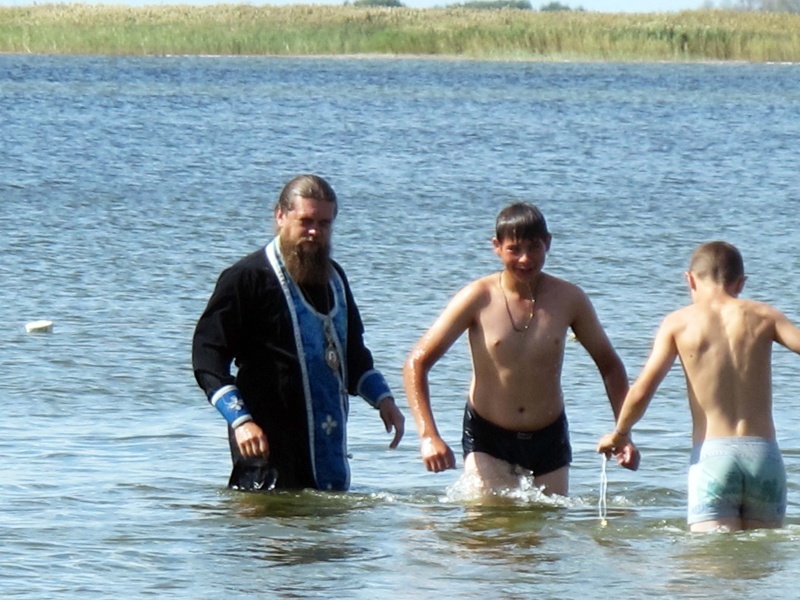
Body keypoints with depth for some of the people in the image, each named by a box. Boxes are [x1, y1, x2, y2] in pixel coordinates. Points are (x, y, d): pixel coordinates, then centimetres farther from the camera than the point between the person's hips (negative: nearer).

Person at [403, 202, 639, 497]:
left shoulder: (568, 299, -5)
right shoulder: (478, 299, -12)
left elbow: (608, 365, 8)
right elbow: (416, 364, -13)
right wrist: (429, 436, -25)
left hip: (549, 439, 3)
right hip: (488, 440, -2)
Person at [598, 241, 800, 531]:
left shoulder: (679, 322, 5)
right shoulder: (762, 316, 8)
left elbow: (641, 391, 0)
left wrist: (619, 433, 16)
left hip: (711, 455, -1)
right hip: (764, 453, 1)